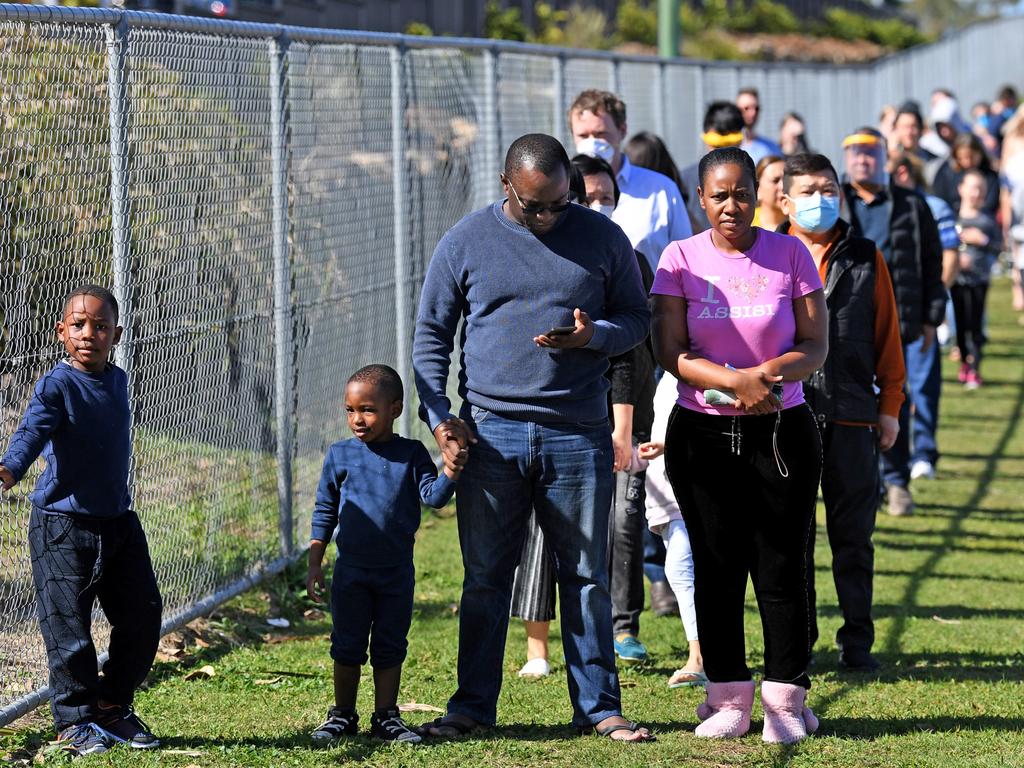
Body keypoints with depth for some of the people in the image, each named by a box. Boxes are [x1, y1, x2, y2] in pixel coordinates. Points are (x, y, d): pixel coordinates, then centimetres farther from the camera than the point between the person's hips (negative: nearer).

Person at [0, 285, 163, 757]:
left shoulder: (118, 381, 7)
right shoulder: (56, 386, -14)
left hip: (118, 520, 7)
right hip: (63, 524, -7)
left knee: (141, 617, 10)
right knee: (68, 627, -3)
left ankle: (113, 708, 26)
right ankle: (74, 722, 9)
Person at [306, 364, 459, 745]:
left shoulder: (411, 454, -2)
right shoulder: (340, 455, -1)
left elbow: (433, 496, -8)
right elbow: (325, 511, 5)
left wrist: (450, 472, -28)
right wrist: (315, 563, 2)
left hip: (397, 571, 0)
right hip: (351, 571, 0)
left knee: (390, 646, 7)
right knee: (348, 646, 6)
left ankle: (386, 715, 15)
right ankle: (343, 715, 17)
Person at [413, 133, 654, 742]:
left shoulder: (603, 238, 5)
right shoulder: (465, 243, 4)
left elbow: (637, 318, 12)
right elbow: (431, 336, 8)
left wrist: (593, 336, -11)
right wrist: (438, 415, -5)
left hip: (578, 434, 0)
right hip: (490, 433, 0)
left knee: (586, 577, 5)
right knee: (485, 577, 4)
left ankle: (599, 707, 13)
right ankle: (473, 706, 13)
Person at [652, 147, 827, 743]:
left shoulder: (789, 254, 1)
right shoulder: (681, 259, 1)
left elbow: (815, 346, -1)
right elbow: (671, 353, -5)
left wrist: (766, 374, -19)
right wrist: (736, 382, -18)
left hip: (783, 433, -1)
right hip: (703, 436, 1)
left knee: (783, 568, -1)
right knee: (717, 569, 3)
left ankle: (786, 700, 7)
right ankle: (729, 699, 12)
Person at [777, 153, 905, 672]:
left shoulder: (866, 259, 8)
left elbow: (887, 336, 10)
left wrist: (889, 407, 7)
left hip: (852, 415, 1)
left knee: (853, 534, 5)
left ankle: (857, 642, 13)